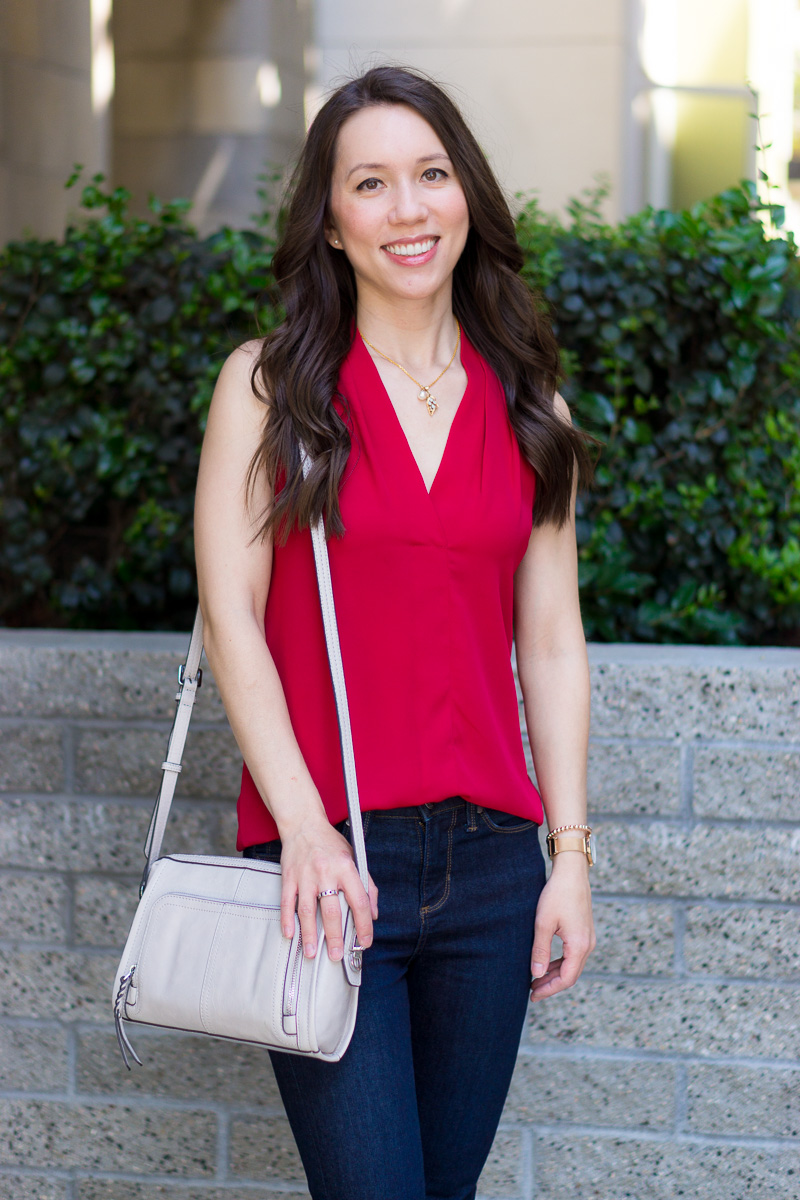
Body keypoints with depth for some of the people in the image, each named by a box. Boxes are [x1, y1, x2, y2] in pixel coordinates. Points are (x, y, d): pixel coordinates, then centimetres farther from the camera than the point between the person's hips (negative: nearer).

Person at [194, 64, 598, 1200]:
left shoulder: (529, 405, 10)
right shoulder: (270, 384, 2)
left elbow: (550, 637, 10)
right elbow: (229, 613, -4)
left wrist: (572, 852, 3)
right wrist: (304, 827, -14)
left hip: (490, 853, 3)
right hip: (325, 853, -3)